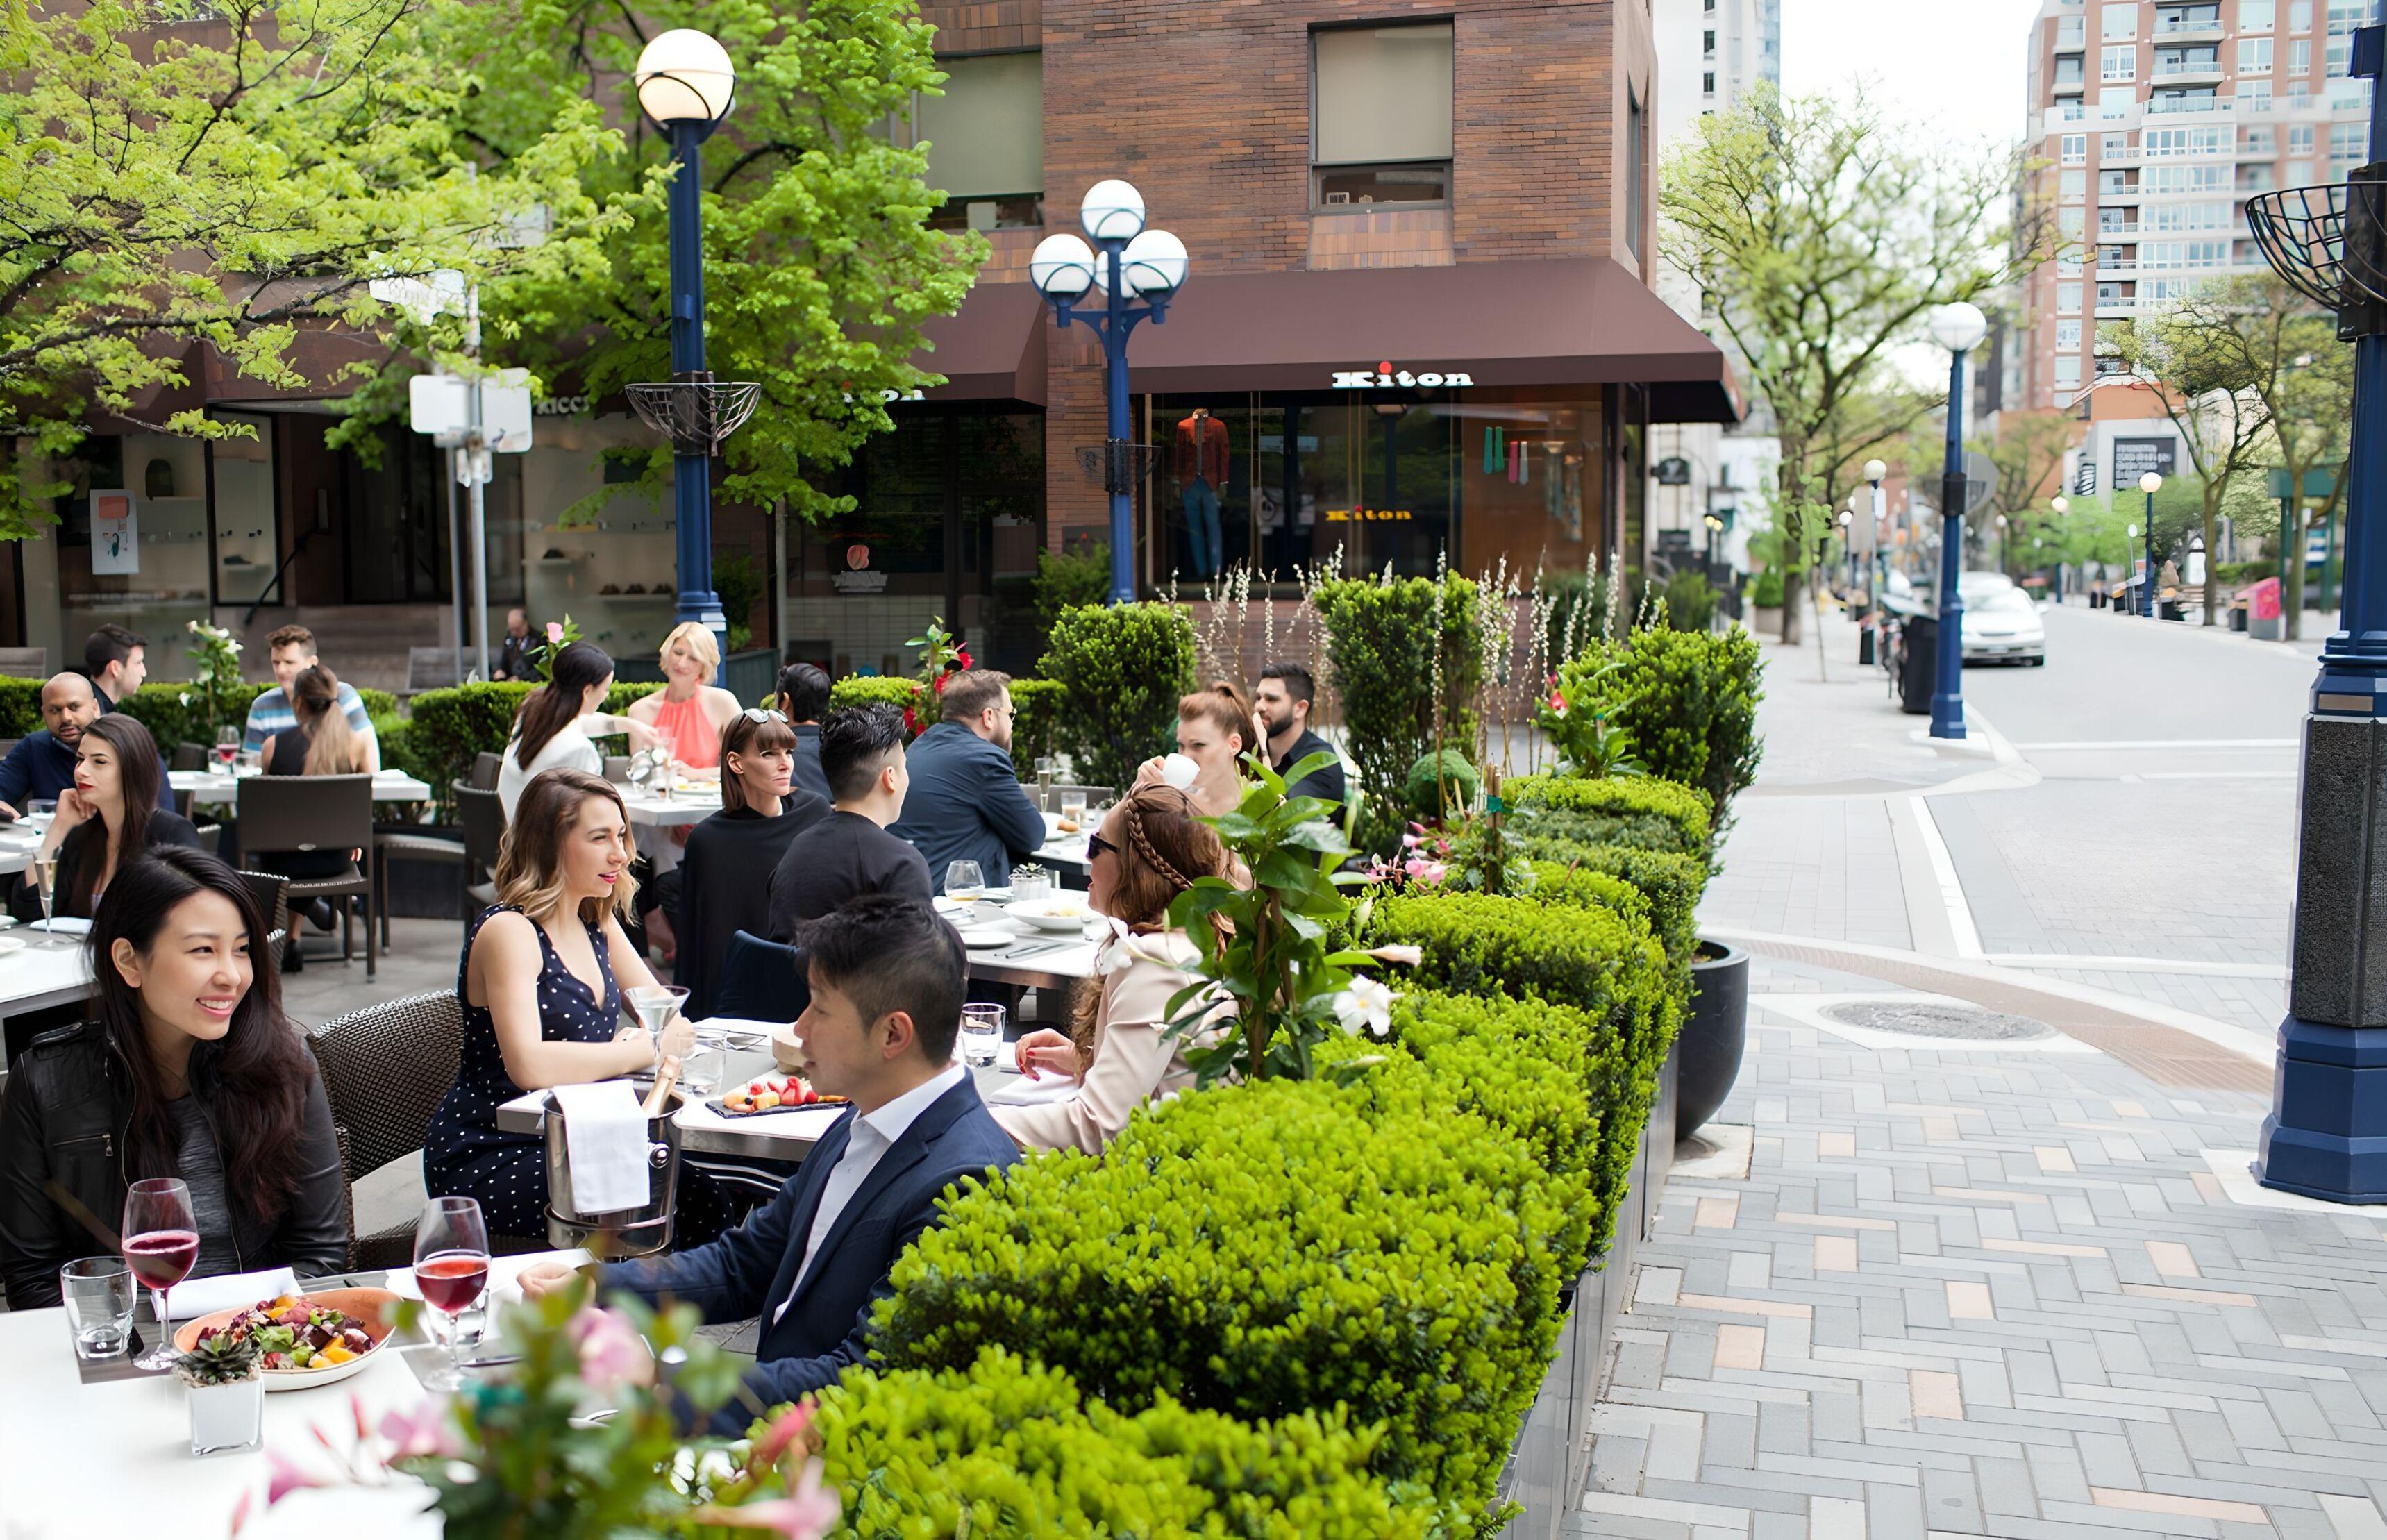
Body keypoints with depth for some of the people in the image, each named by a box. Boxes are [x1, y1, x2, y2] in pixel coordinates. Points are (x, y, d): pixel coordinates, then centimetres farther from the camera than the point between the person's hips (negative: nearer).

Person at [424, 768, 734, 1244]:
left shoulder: (596, 922, 9)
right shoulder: (509, 931, -17)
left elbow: (661, 1007, 11)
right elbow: (528, 1065, -31)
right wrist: (643, 1050, -23)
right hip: (487, 1162, -7)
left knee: (698, 1192, -19)